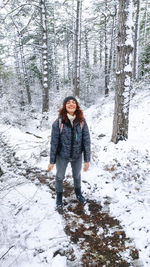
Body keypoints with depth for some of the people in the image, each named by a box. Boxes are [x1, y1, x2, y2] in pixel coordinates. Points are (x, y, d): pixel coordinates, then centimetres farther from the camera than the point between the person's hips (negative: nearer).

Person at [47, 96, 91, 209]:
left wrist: (87, 160, -6)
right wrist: (52, 161, -7)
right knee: (60, 176, 20)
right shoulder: (58, 122, -18)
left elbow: (86, 141, -8)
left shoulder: (82, 122, -13)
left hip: (77, 156, 2)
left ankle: (78, 192, 55)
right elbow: (54, 142, -12)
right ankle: (59, 195, 48)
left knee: (77, 175, 25)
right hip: (62, 156, -1)